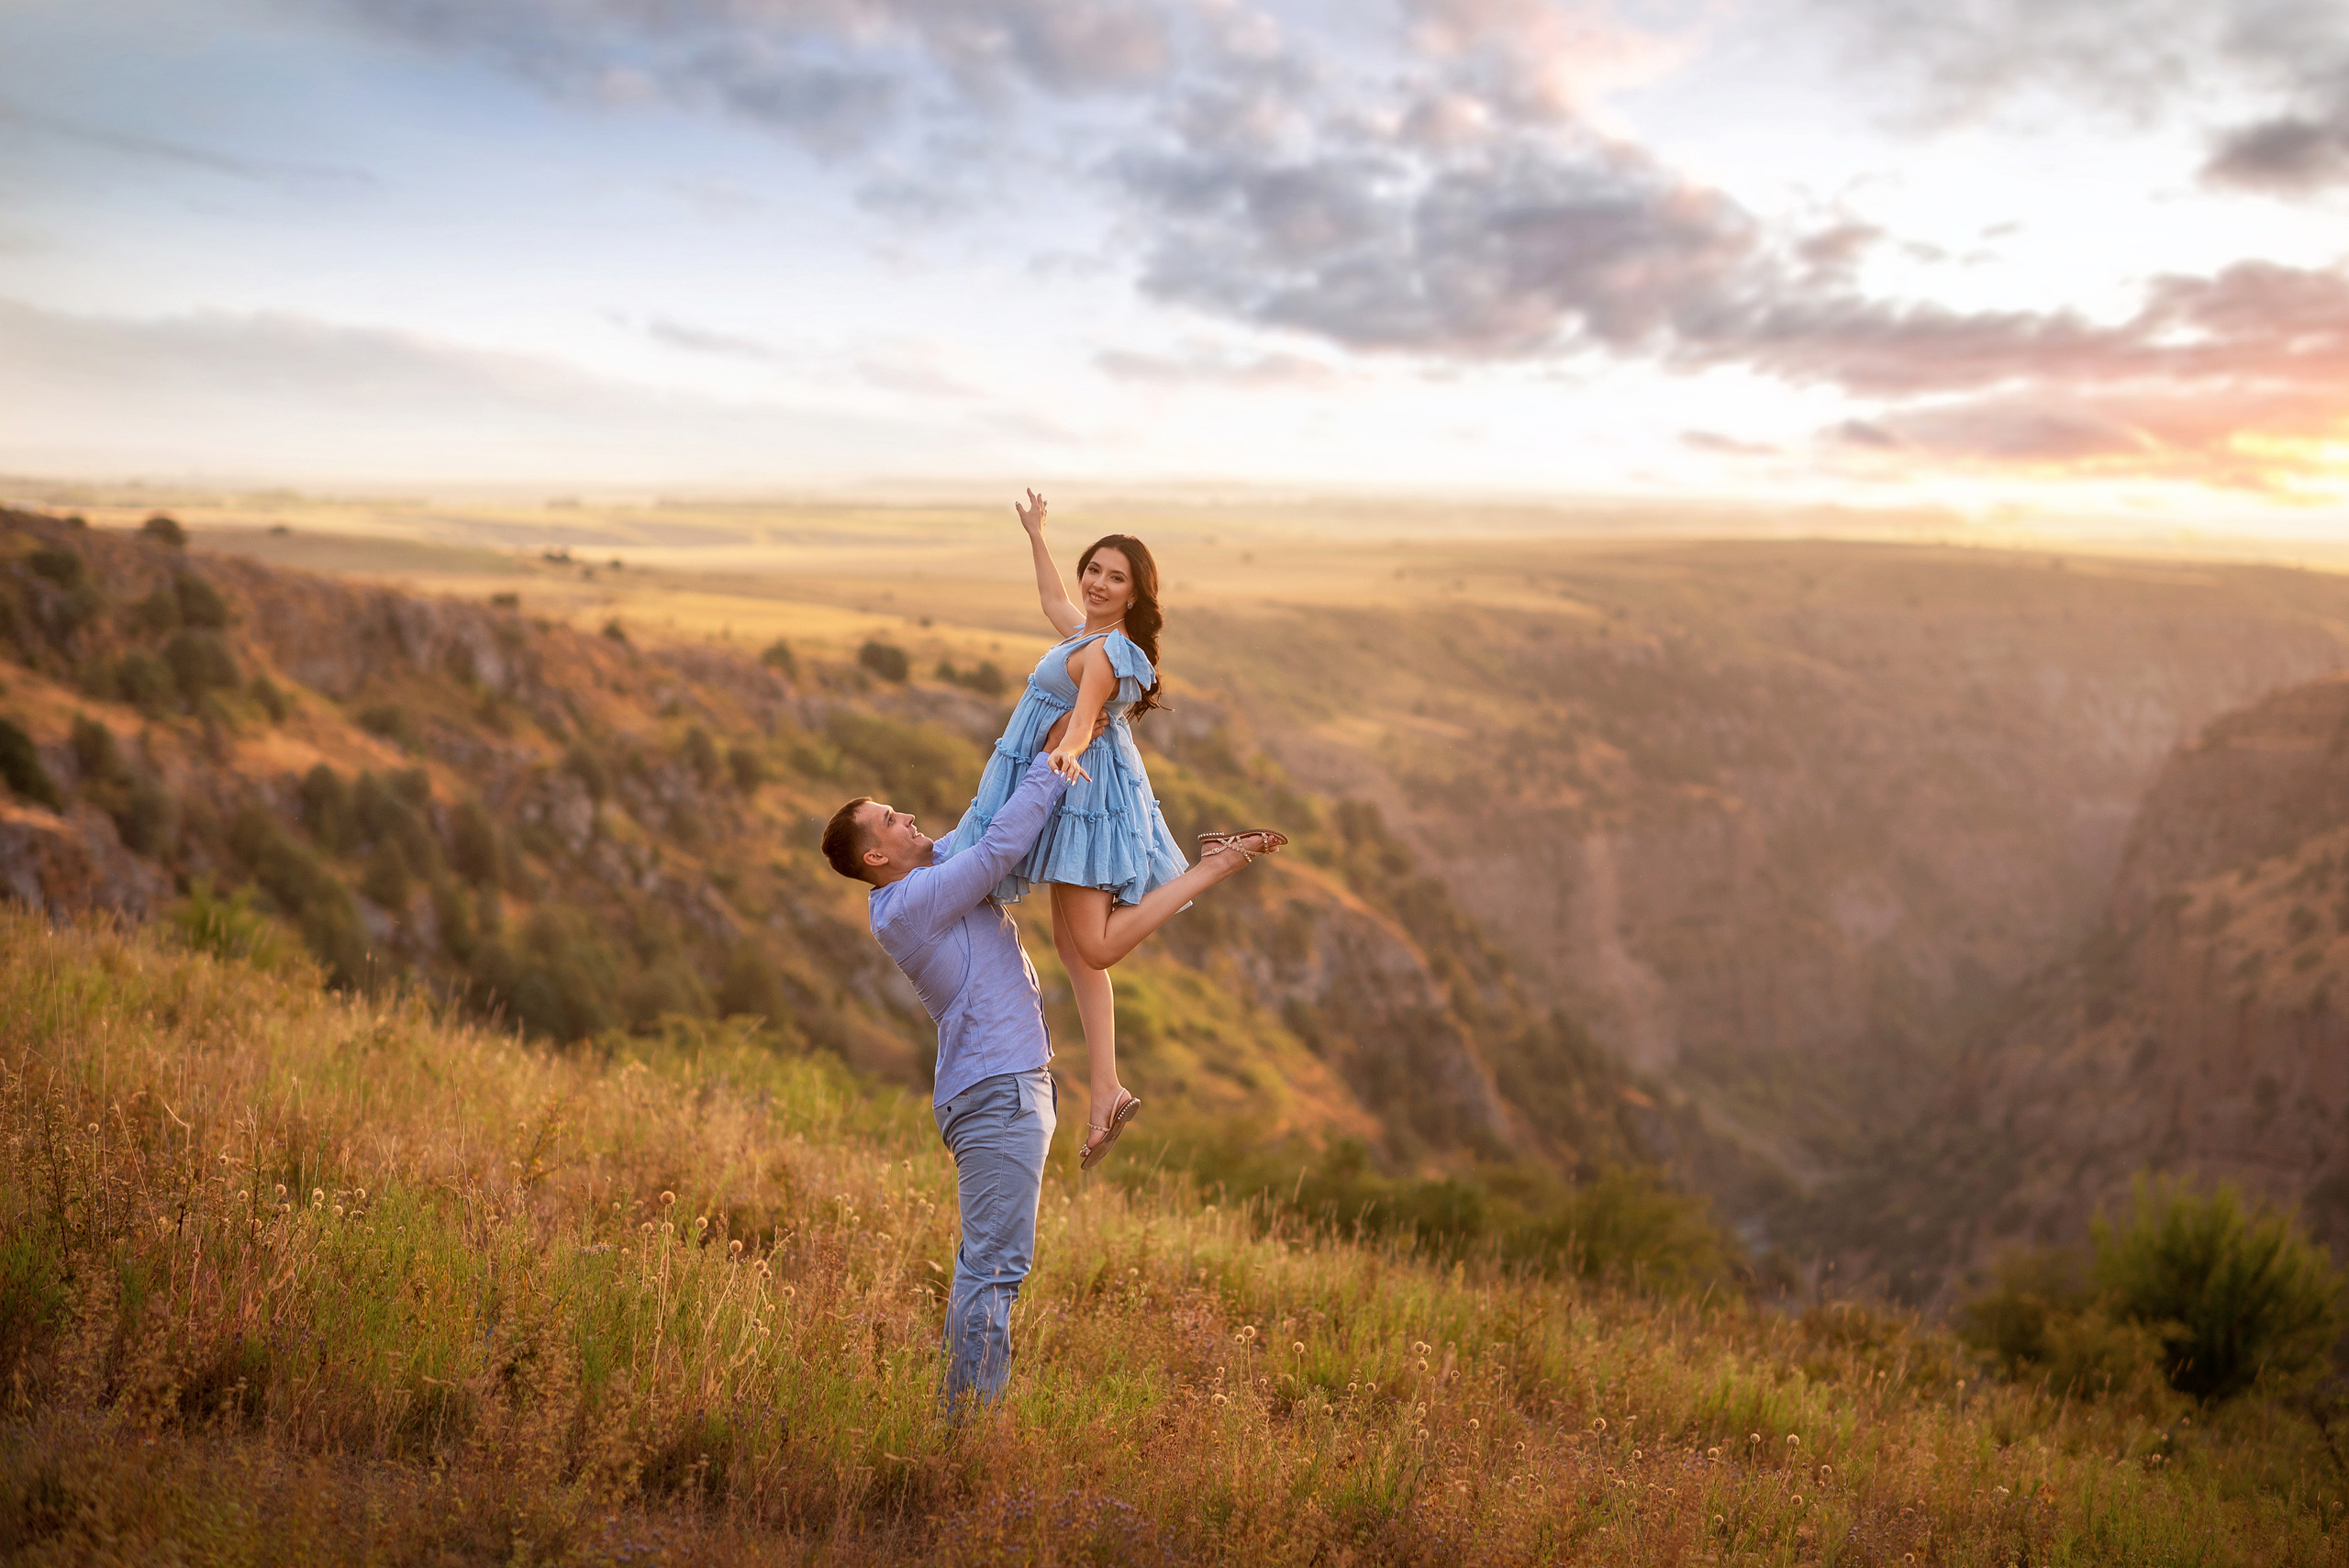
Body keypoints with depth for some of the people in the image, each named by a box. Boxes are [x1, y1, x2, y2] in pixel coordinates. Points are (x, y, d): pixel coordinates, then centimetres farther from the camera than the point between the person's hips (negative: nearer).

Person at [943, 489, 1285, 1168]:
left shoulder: (1104, 651, -16)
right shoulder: (1087, 632, 13)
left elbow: (1082, 722, -29)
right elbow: (1053, 600, 34)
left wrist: (1068, 754, -50)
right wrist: (1035, 535, 42)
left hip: (1084, 793, -10)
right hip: (1075, 792, 10)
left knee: (1093, 947, -10)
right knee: (1074, 945, 7)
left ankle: (1216, 859, -8)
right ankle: (1105, 1093, 5)